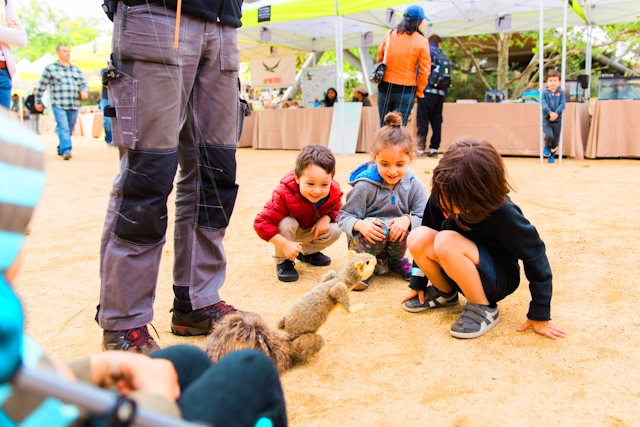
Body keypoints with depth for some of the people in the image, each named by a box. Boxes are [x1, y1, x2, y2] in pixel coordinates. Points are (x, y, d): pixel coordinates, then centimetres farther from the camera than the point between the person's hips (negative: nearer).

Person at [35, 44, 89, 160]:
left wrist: (84, 91, -7)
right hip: (58, 105, -4)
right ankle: (66, 150, -25)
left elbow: (84, 84, 16)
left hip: (74, 105, 4)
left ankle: (61, 149, 22)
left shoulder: (77, 70, 19)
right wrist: (38, 102, 10)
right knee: (63, 128, -18)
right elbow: (41, 86, 9)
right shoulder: (50, 68, 6)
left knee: (69, 130, 8)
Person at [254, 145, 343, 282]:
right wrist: (285, 244, -43)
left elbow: (336, 209, -3)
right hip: (288, 228, -4)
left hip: (311, 229, 4)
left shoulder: (334, 193, -27)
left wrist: (326, 218, -27)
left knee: (334, 231, -17)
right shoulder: (285, 195, -41)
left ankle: (307, 252, 12)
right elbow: (262, 223, -38)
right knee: (286, 223, -36)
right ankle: (283, 261, -12)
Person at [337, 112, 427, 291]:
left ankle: (396, 261, 6)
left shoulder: (414, 185, -7)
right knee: (379, 229, -36)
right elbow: (344, 217, -13)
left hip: (395, 240, 4)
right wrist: (360, 224, -35)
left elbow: (422, 217, -9)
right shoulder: (365, 186, -16)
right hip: (367, 240, -3)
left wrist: (408, 220, -32)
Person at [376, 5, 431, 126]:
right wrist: (419, 92, 8)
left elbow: (379, 59, 11)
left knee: (384, 127, 11)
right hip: (406, 90, -3)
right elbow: (424, 70, -4)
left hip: (385, 87, 3)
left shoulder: (390, 35, 3)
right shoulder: (421, 42, -4)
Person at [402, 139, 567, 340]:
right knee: (418, 237, -23)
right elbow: (425, 245, -3)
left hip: (497, 277, -5)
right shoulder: (442, 197, -18)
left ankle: (484, 308, -12)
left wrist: (539, 315, -14)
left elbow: (535, 255, -18)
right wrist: (418, 283, 4)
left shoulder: (502, 214, -30)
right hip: (463, 271, 5)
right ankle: (445, 292, 5)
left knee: (447, 242, -33)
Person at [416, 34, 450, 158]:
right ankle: (434, 149, 8)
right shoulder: (444, 57, 20)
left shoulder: (427, 51, 3)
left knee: (422, 120, -5)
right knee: (436, 121, 8)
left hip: (428, 91, -6)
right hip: (440, 93, 6)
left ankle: (421, 149, -10)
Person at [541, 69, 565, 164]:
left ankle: (552, 155, 28)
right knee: (549, 136, -20)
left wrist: (556, 113, -22)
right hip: (546, 119, -1)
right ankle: (547, 147, 13)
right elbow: (544, 104, -10)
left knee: (556, 140, 7)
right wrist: (550, 112, -25)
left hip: (557, 120, 1)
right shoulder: (545, 92, 0)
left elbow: (562, 104, -7)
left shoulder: (561, 92, 1)